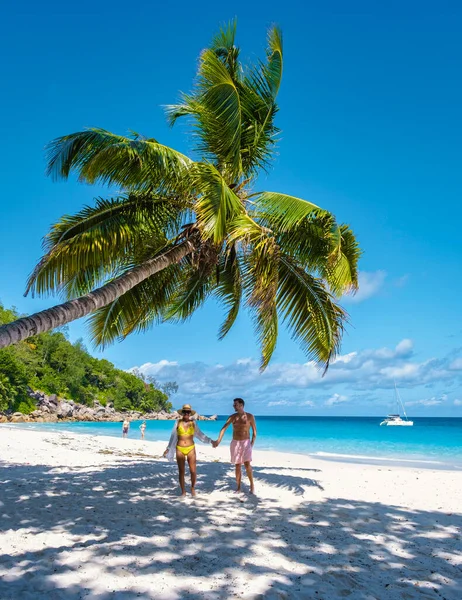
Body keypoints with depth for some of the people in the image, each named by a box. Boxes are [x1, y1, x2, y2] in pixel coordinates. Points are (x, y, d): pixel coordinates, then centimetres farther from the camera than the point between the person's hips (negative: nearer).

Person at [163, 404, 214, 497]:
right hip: (179, 449, 0)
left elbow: (200, 435, 11)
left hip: (191, 449, 0)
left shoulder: (193, 423, 2)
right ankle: (183, 491, 19)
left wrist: (210, 441, 10)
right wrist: (168, 449, 6)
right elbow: (173, 437, 6)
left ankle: (193, 488, 23)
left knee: (193, 471, -2)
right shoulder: (178, 422, -1)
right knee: (181, 472, 3)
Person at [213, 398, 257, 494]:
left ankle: (252, 485, 3)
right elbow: (224, 428, -9)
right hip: (235, 443, 3)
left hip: (246, 442, -3)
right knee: (237, 466, 7)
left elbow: (254, 430, 1)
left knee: (247, 464, -15)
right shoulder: (232, 417, 1)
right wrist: (218, 440, -21)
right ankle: (238, 487, 18)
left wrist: (252, 443, -6)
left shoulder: (250, 416, -5)